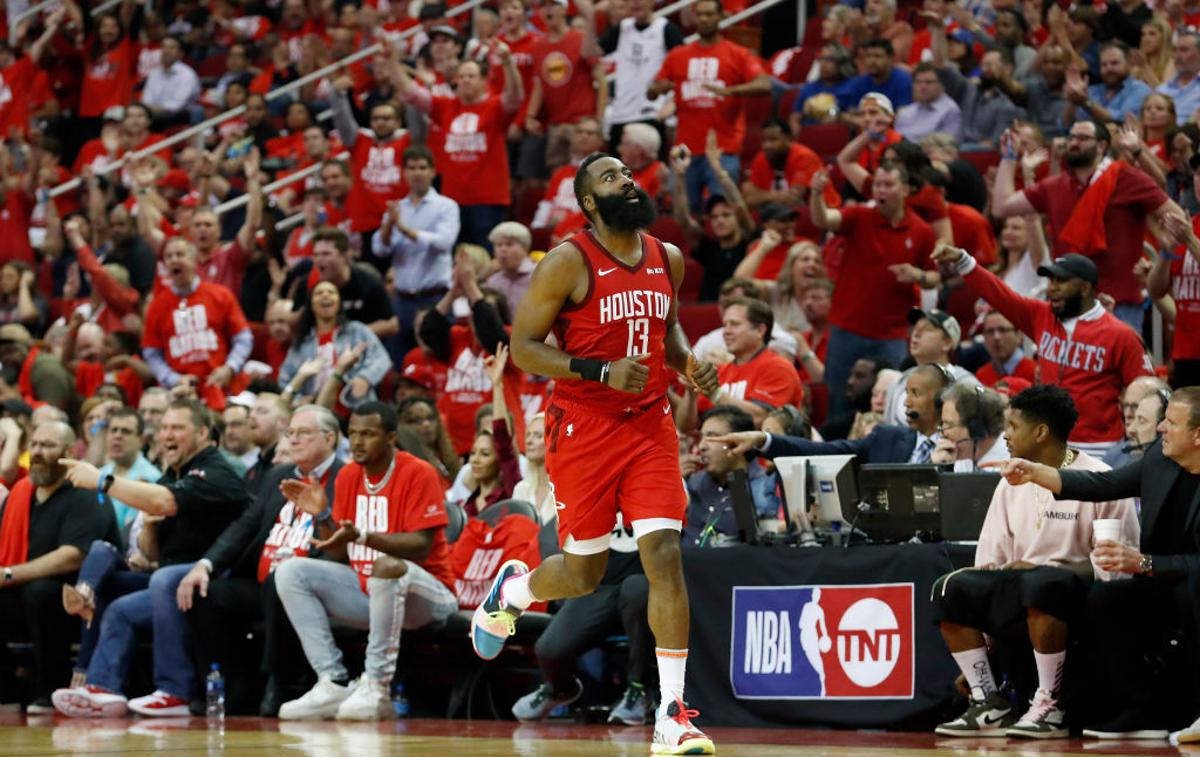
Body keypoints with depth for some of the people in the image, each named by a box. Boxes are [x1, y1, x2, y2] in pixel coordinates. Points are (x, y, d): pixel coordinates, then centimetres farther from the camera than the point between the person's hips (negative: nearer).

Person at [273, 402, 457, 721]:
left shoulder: (418, 474, -12)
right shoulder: (348, 476, 7)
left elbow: (421, 547, -21)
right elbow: (339, 555, 10)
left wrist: (361, 536, -32)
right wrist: (321, 515, -8)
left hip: (422, 594, -7)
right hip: (364, 589, 7)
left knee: (387, 567, -39)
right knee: (291, 572, -8)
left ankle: (376, 687, -33)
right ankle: (333, 685, -19)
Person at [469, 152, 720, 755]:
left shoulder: (667, 259, 8)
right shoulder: (569, 262, -10)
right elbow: (523, 348, -10)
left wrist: (688, 363, 4)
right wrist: (602, 372, -21)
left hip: (650, 426, 4)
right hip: (584, 428, -4)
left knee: (665, 557, -11)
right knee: (584, 573, 6)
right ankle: (512, 589, 43)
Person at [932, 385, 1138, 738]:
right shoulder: (1010, 485, 13)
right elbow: (988, 565, 11)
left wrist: (1044, 569, -21)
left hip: (1078, 597, -6)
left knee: (1041, 583, -37)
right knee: (949, 590, -15)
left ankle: (1049, 705, -27)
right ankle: (989, 705, -14)